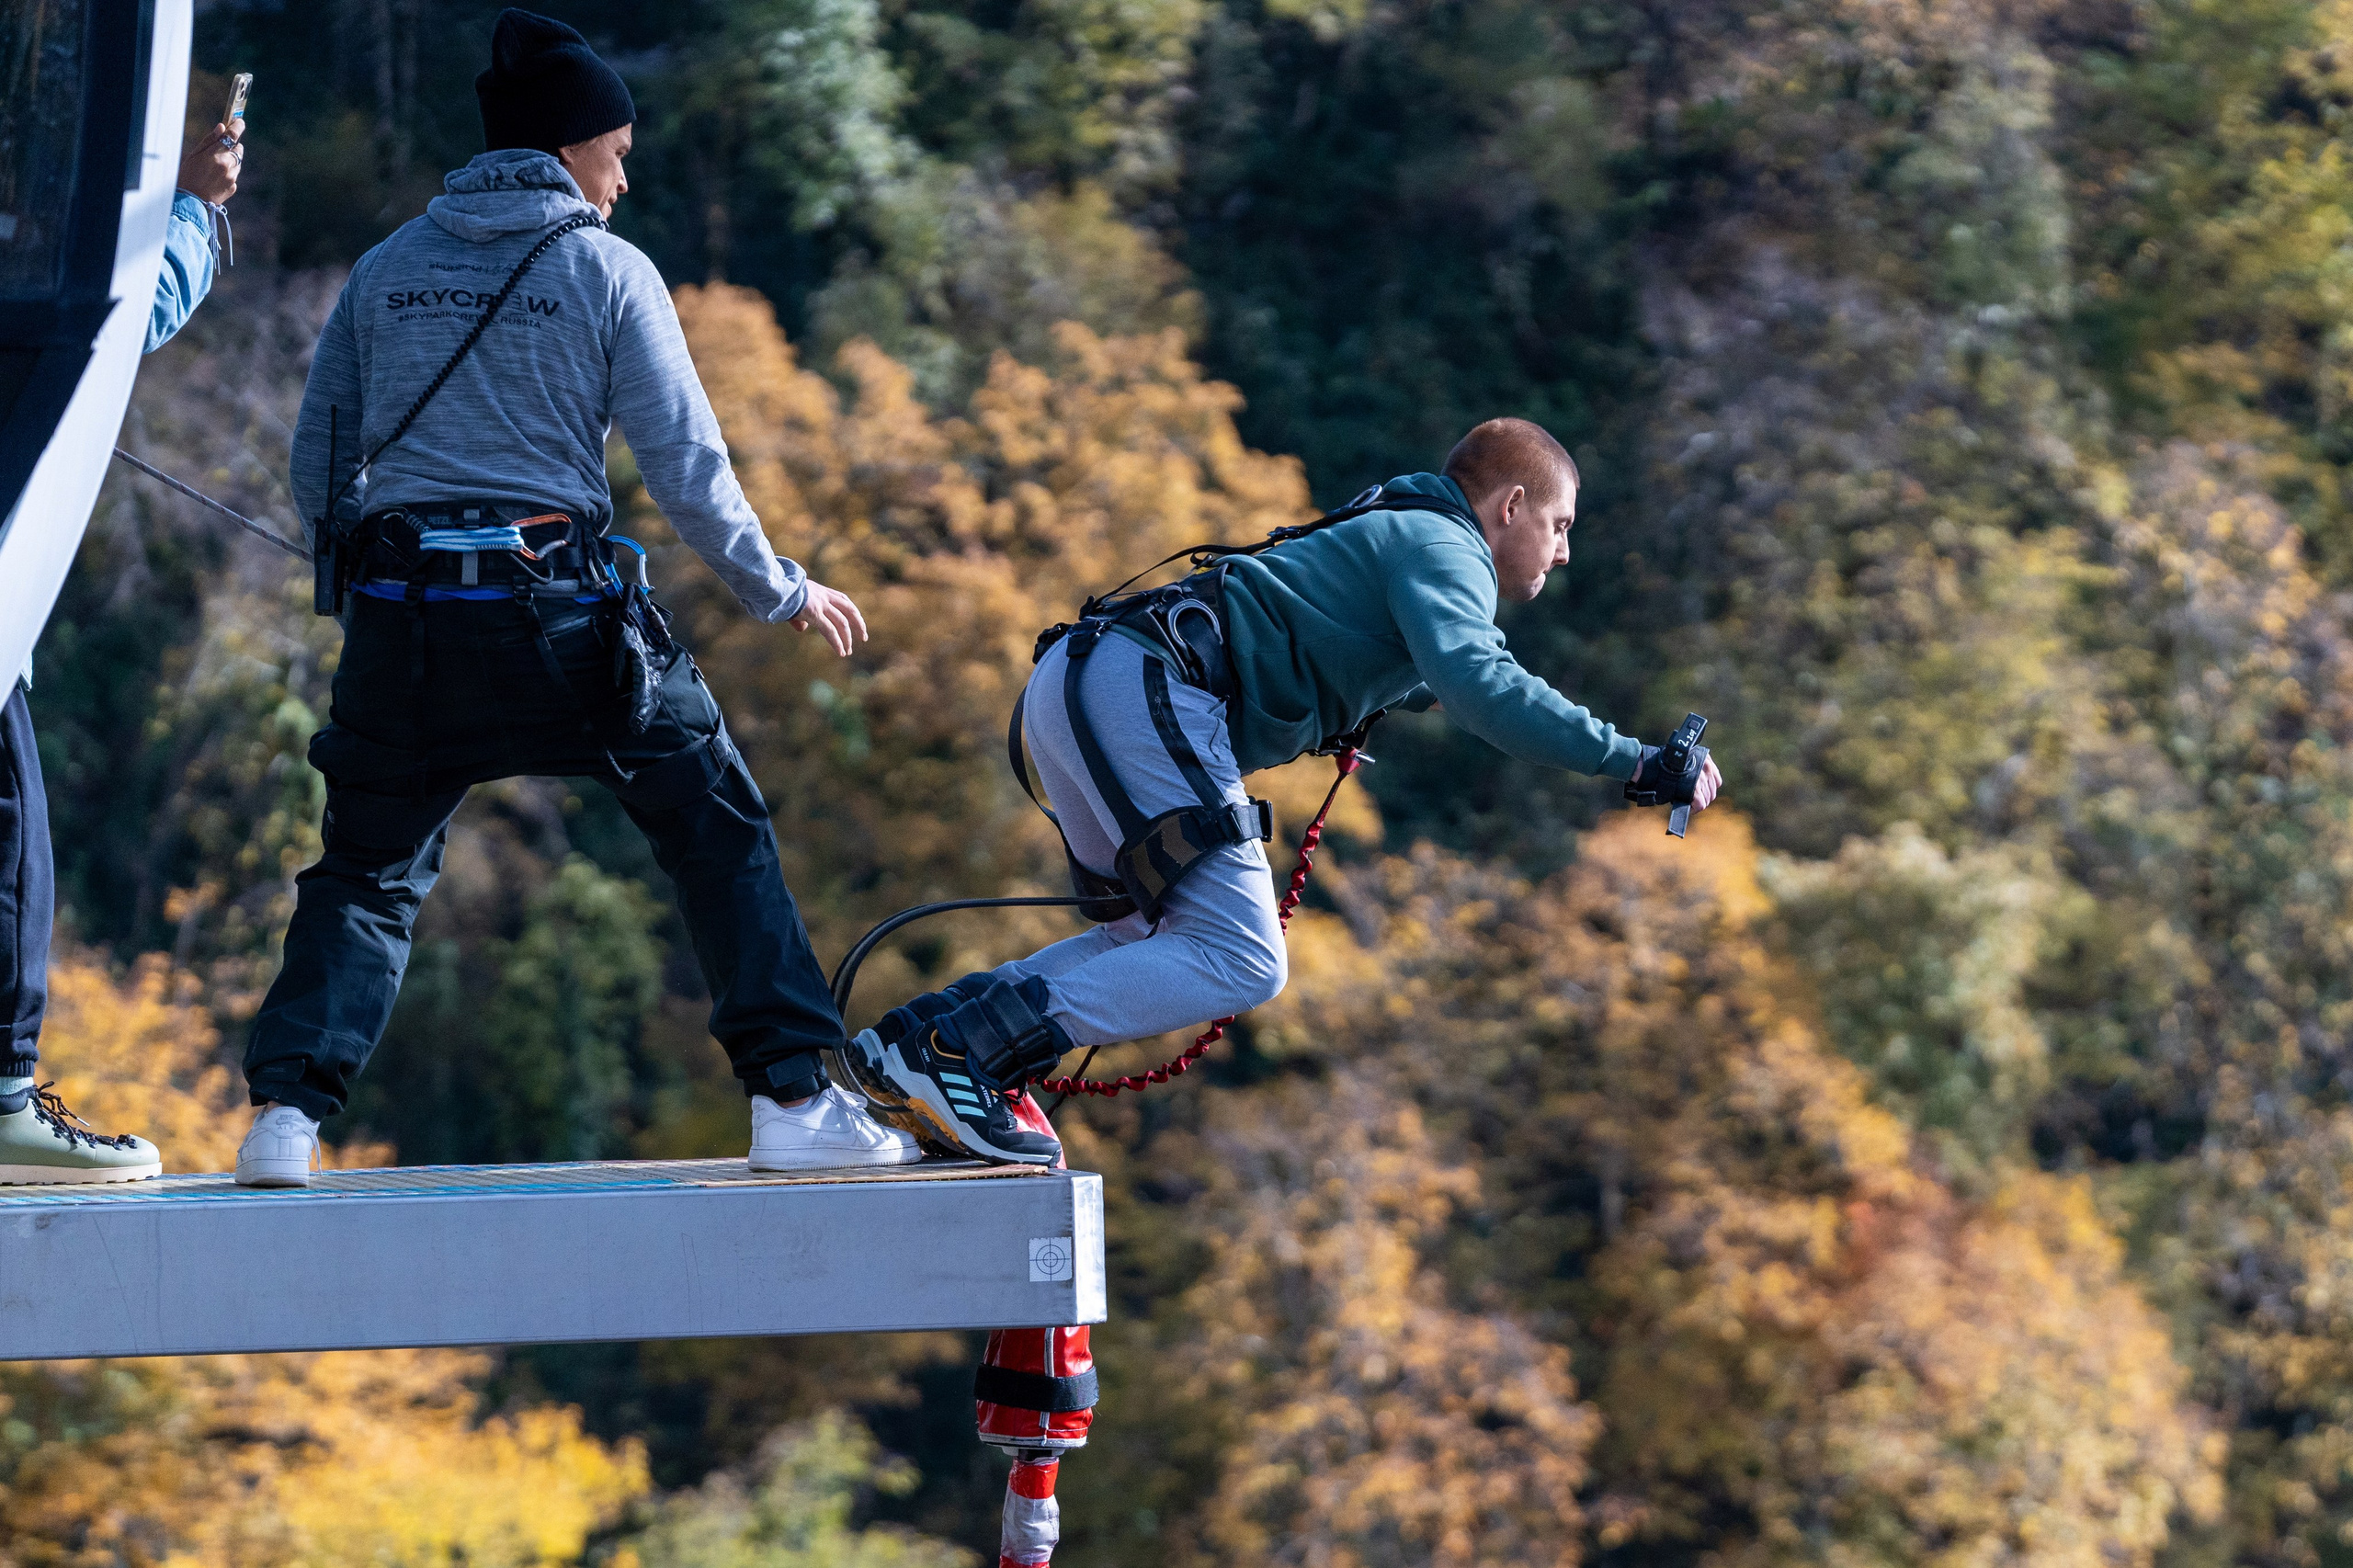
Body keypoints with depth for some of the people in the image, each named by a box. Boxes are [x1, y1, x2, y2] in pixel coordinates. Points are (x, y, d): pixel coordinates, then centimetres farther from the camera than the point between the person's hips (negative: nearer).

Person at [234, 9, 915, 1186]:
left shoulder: (387, 268, 11)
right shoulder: (605, 270, 1)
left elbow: (316, 461, 12)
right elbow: (686, 465, -1)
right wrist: (781, 593, 11)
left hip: (402, 617, 3)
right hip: (557, 610, -3)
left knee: (367, 871, 16)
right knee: (720, 836, 10)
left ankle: (285, 1109, -2)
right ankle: (794, 1100, 4)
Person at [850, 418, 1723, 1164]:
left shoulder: (1388, 534, 33)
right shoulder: (1444, 549, 4)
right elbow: (1477, 687, -17)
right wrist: (1631, 761, -16)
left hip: (1074, 681, 10)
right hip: (1141, 692, -10)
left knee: (1177, 940, 20)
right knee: (1240, 966, -12)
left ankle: (920, 1039, 8)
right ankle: (957, 1054, -19)